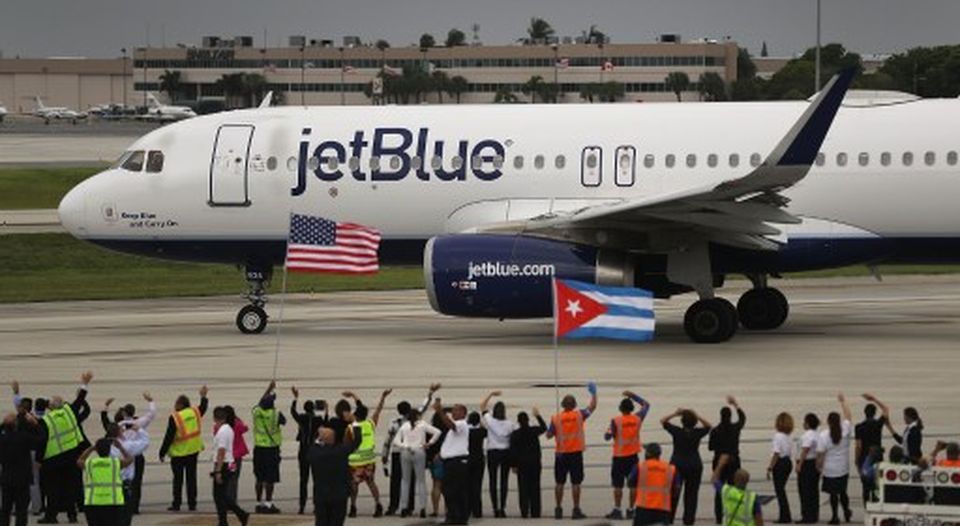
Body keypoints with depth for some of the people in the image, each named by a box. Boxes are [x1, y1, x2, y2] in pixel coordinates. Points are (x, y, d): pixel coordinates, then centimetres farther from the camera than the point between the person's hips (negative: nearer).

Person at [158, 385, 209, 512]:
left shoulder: (175, 418, -17)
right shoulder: (195, 412, -2)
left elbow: (168, 437, -15)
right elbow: (203, 409, 24)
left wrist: (162, 453, -7)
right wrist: (203, 397, 38)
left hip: (179, 453, -5)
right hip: (193, 450, 5)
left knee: (178, 479, 4)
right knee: (191, 477, 9)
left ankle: (176, 504, 4)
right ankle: (192, 504, 9)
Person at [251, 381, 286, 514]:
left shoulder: (257, 412, -1)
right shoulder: (275, 414, -12)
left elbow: (261, 402, 18)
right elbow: (284, 421, 6)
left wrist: (270, 388, 31)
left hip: (259, 448, 4)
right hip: (272, 448, -4)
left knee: (260, 478, 11)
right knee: (270, 478, -1)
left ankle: (259, 503, 14)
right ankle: (268, 504, -2)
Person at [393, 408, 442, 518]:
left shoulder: (404, 426, 11)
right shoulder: (422, 424, 5)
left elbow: (395, 442, 4)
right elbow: (437, 432, -4)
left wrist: (405, 447, 0)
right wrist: (430, 443, 1)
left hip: (405, 454, 2)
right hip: (419, 452, -2)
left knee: (405, 480, 11)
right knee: (421, 481, 2)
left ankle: (404, 508, 7)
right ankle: (422, 508, -5)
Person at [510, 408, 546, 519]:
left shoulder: (515, 434, -6)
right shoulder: (534, 431, -2)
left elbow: (513, 451, -6)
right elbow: (544, 427, 21)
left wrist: (514, 465, 0)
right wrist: (538, 416, 31)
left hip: (521, 464, -1)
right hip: (535, 463, 2)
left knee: (523, 489, 0)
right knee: (535, 488, 5)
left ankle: (524, 512, -5)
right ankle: (535, 512, 2)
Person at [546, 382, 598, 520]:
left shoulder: (556, 418, -3)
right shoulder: (579, 415, -3)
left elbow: (549, 435, 0)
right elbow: (592, 407, 8)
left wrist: (549, 430, 19)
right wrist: (593, 393, 18)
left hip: (561, 453, 1)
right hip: (576, 453, -1)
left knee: (560, 483, 7)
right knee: (575, 483, 0)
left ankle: (558, 510, 8)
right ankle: (576, 510, -1)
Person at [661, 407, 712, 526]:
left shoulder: (677, 431, -13)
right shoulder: (698, 433, -10)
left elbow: (662, 421, -4)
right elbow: (709, 426, 10)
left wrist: (675, 414, -4)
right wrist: (698, 416, 0)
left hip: (677, 464, -1)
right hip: (694, 466, 1)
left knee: (673, 493, 9)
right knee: (691, 493, 9)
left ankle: (669, 516, 9)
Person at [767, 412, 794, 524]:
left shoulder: (778, 436, -16)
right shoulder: (788, 437, 8)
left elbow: (776, 453, -20)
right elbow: (790, 453, 11)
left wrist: (770, 468, -16)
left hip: (780, 464, -8)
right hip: (788, 463, 8)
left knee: (779, 490, 0)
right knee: (781, 490, 17)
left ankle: (785, 517, 2)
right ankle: (786, 516, 19)